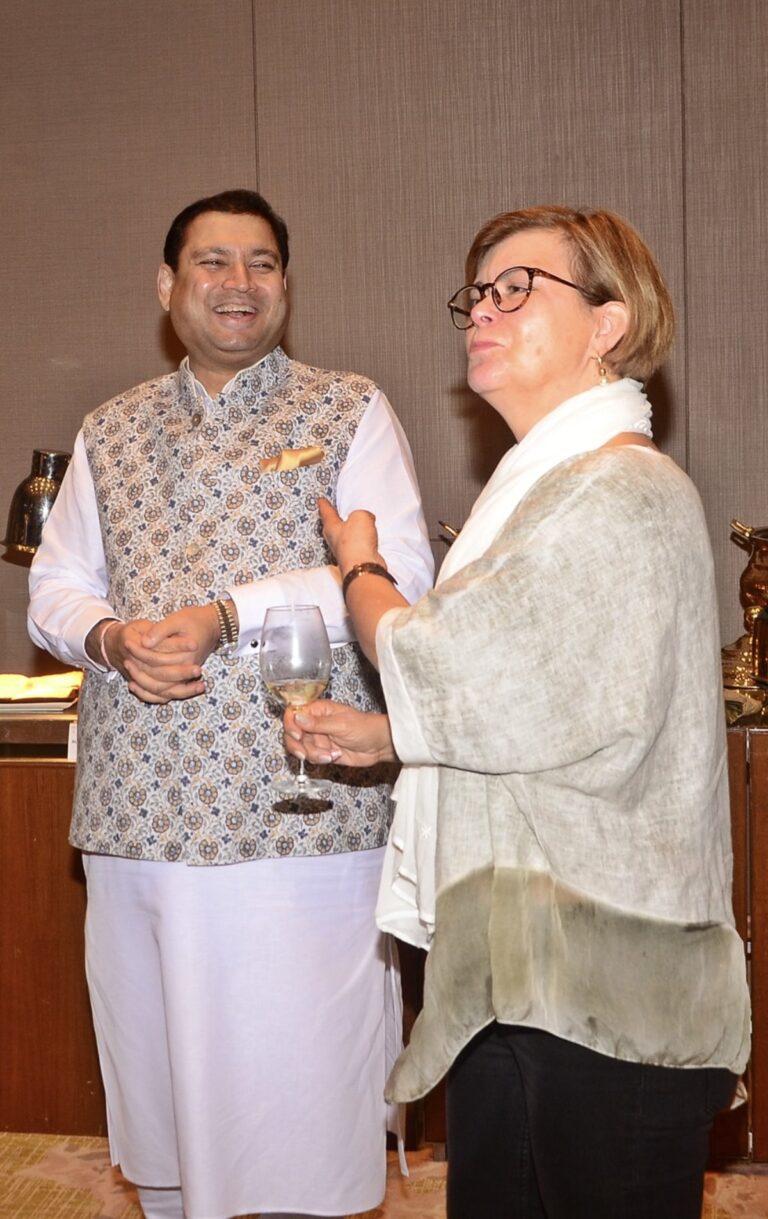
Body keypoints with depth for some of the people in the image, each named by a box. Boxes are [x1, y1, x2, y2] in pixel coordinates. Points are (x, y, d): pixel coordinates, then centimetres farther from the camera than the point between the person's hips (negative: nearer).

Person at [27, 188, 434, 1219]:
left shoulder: (351, 413, 4)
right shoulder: (110, 432, 17)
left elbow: (398, 580, -8)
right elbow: (55, 585, 15)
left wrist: (227, 615, -17)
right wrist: (110, 637, -8)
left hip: (300, 811, -4)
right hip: (138, 808, 4)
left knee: (295, 1072, 0)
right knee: (157, 1060, 13)